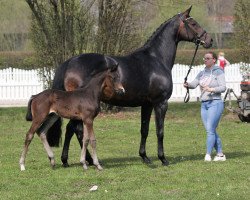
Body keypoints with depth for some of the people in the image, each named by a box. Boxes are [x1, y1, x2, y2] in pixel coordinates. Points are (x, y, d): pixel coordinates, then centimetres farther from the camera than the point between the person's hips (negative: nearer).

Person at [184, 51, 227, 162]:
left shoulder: (218, 72, -5)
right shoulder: (202, 73, 13)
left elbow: (223, 87, -13)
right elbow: (194, 84, 2)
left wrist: (211, 89, -28)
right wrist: (188, 85, -21)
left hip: (215, 103, -7)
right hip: (204, 104, 7)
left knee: (210, 130, -12)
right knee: (211, 131, 8)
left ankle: (208, 155, -12)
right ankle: (220, 154, 17)